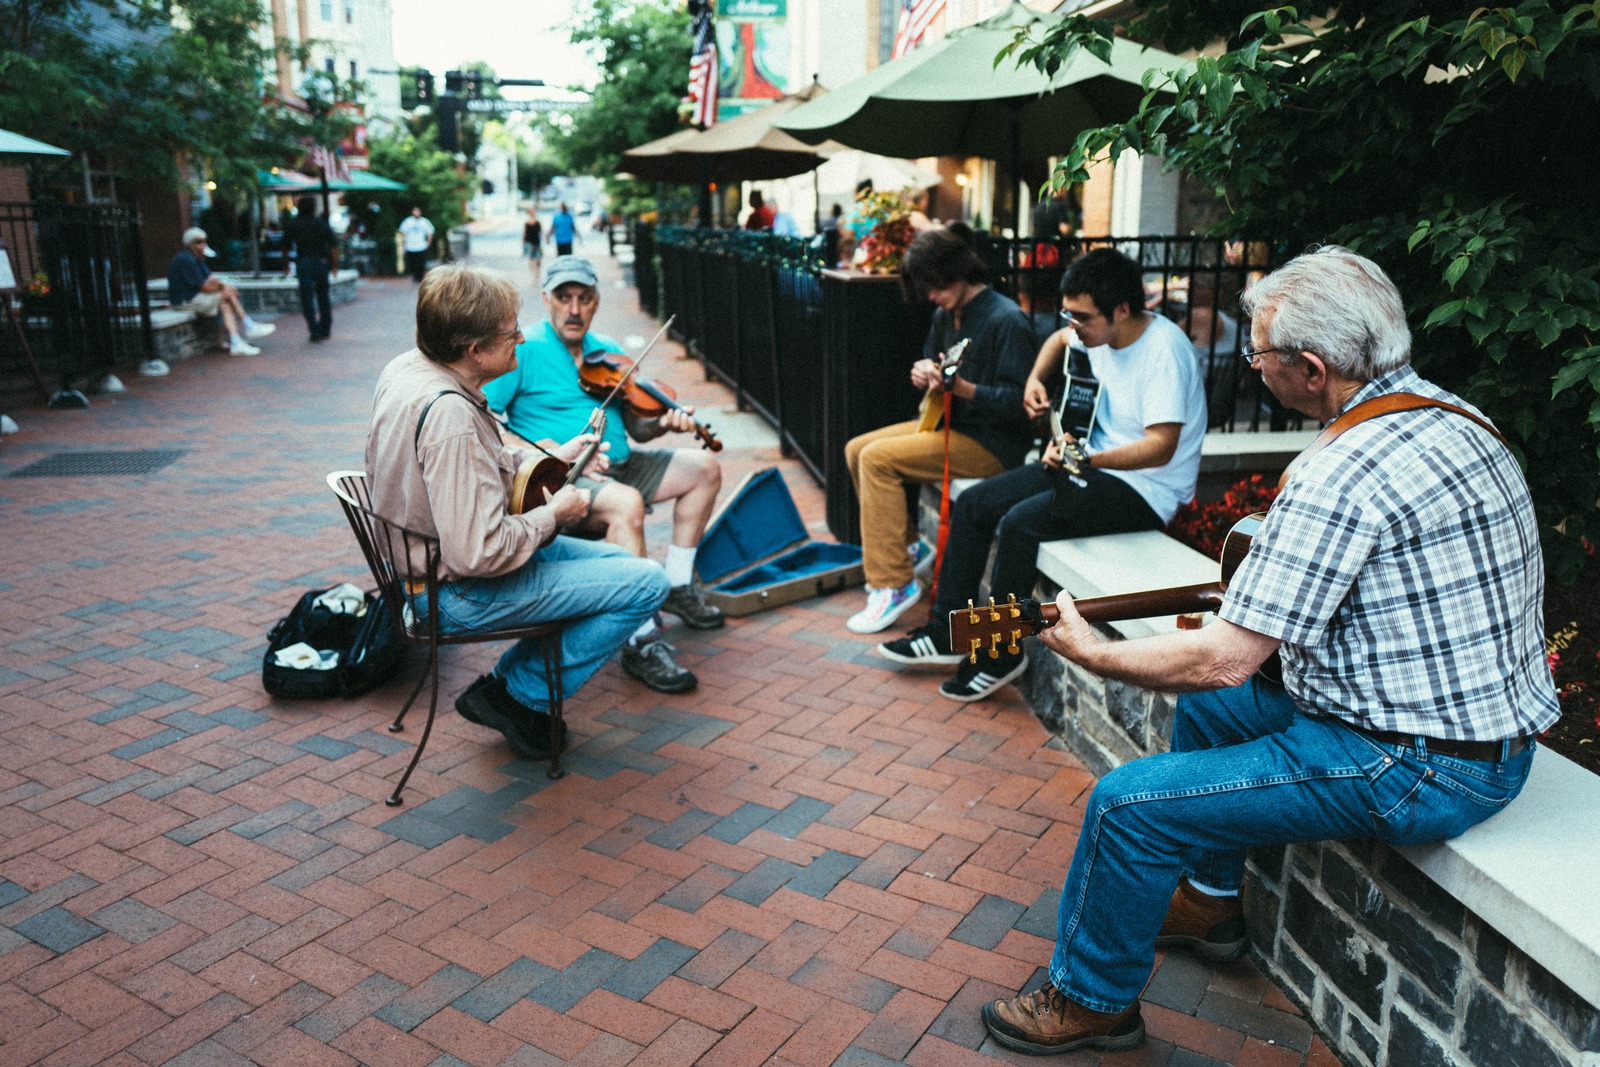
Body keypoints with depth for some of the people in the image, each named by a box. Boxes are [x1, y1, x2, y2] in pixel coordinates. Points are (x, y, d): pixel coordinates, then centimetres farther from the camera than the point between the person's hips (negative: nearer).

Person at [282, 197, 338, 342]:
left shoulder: (292, 225, 3)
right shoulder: (322, 224, 1)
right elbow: (334, 246, -6)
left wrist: (285, 265, 14)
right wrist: (335, 264, 0)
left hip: (303, 264, -1)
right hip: (321, 263, 1)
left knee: (307, 298, 0)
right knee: (323, 296, 15)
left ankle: (315, 331, -9)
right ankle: (326, 329, 20)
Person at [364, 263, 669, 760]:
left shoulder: (407, 367, 1)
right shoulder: (449, 412, -31)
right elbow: (478, 555, -33)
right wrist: (553, 515, -16)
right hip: (456, 593, -10)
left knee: (619, 560, 18)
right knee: (647, 583, -13)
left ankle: (506, 680, 18)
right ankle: (517, 696, 2)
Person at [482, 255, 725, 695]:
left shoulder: (609, 354, 15)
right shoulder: (523, 350, -5)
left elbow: (637, 428, 15)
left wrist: (664, 422, -9)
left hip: (617, 466, 8)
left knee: (703, 467, 4)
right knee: (626, 503, -37)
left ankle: (678, 586, 13)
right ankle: (641, 641, -29)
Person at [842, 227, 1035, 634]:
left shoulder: (1005, 320, -18)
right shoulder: (946, 315, 8)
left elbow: (1018, 402, -22)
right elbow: (929, 365, 21)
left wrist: (961, 387, -35)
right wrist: (922, 374, -3)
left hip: (993, 442, -10)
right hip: (950, 423, 10)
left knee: (877, 459, -22)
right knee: (857, 449, 5)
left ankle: (894, 584, -16)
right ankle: (909, 547, 14)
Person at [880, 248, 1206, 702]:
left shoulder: (1164, 349, -22)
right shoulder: (1102, 332, 4)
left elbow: (1161, 446, -28)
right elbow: (1059, 339, 29)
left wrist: (1088, 459, -42)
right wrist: (1035, 380, 11)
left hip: (1144, 489, -9)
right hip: (1094, 465, 9)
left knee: (1020, 523, -28)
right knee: (973, 503, -1)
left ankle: (1002, 655, -10)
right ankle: (947, 632, 6)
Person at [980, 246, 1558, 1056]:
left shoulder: (1339, 478, -27)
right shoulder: (1455, 418, 5)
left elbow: (1223, 659, -25)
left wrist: (1096, 654, -10)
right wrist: (1251, 594, 16)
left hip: (1419, 769, -10)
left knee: (1129, 802, -9)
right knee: (1206, 705, 24)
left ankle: (1091, 1000, 14)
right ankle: (1210, 901, 38)